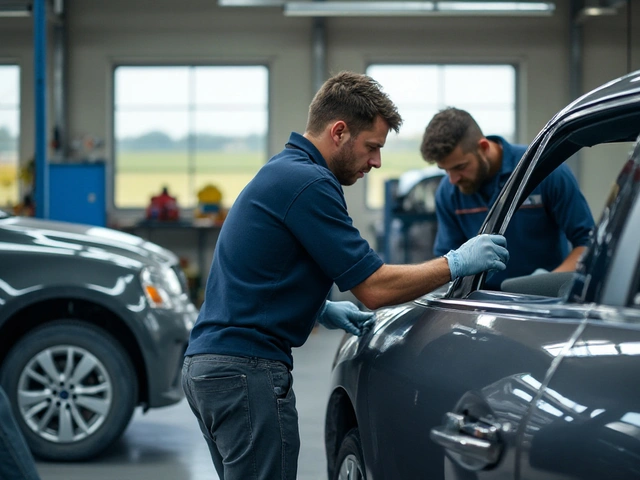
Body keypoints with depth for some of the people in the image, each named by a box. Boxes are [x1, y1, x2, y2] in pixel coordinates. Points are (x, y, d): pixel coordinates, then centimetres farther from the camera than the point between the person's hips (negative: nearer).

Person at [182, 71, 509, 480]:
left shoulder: (280, 172, 18)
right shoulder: (308, 183, -14)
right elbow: (375, 287, -15)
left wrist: (320, 310, 20)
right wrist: (457, 263, -5)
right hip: (247, 369, -10)